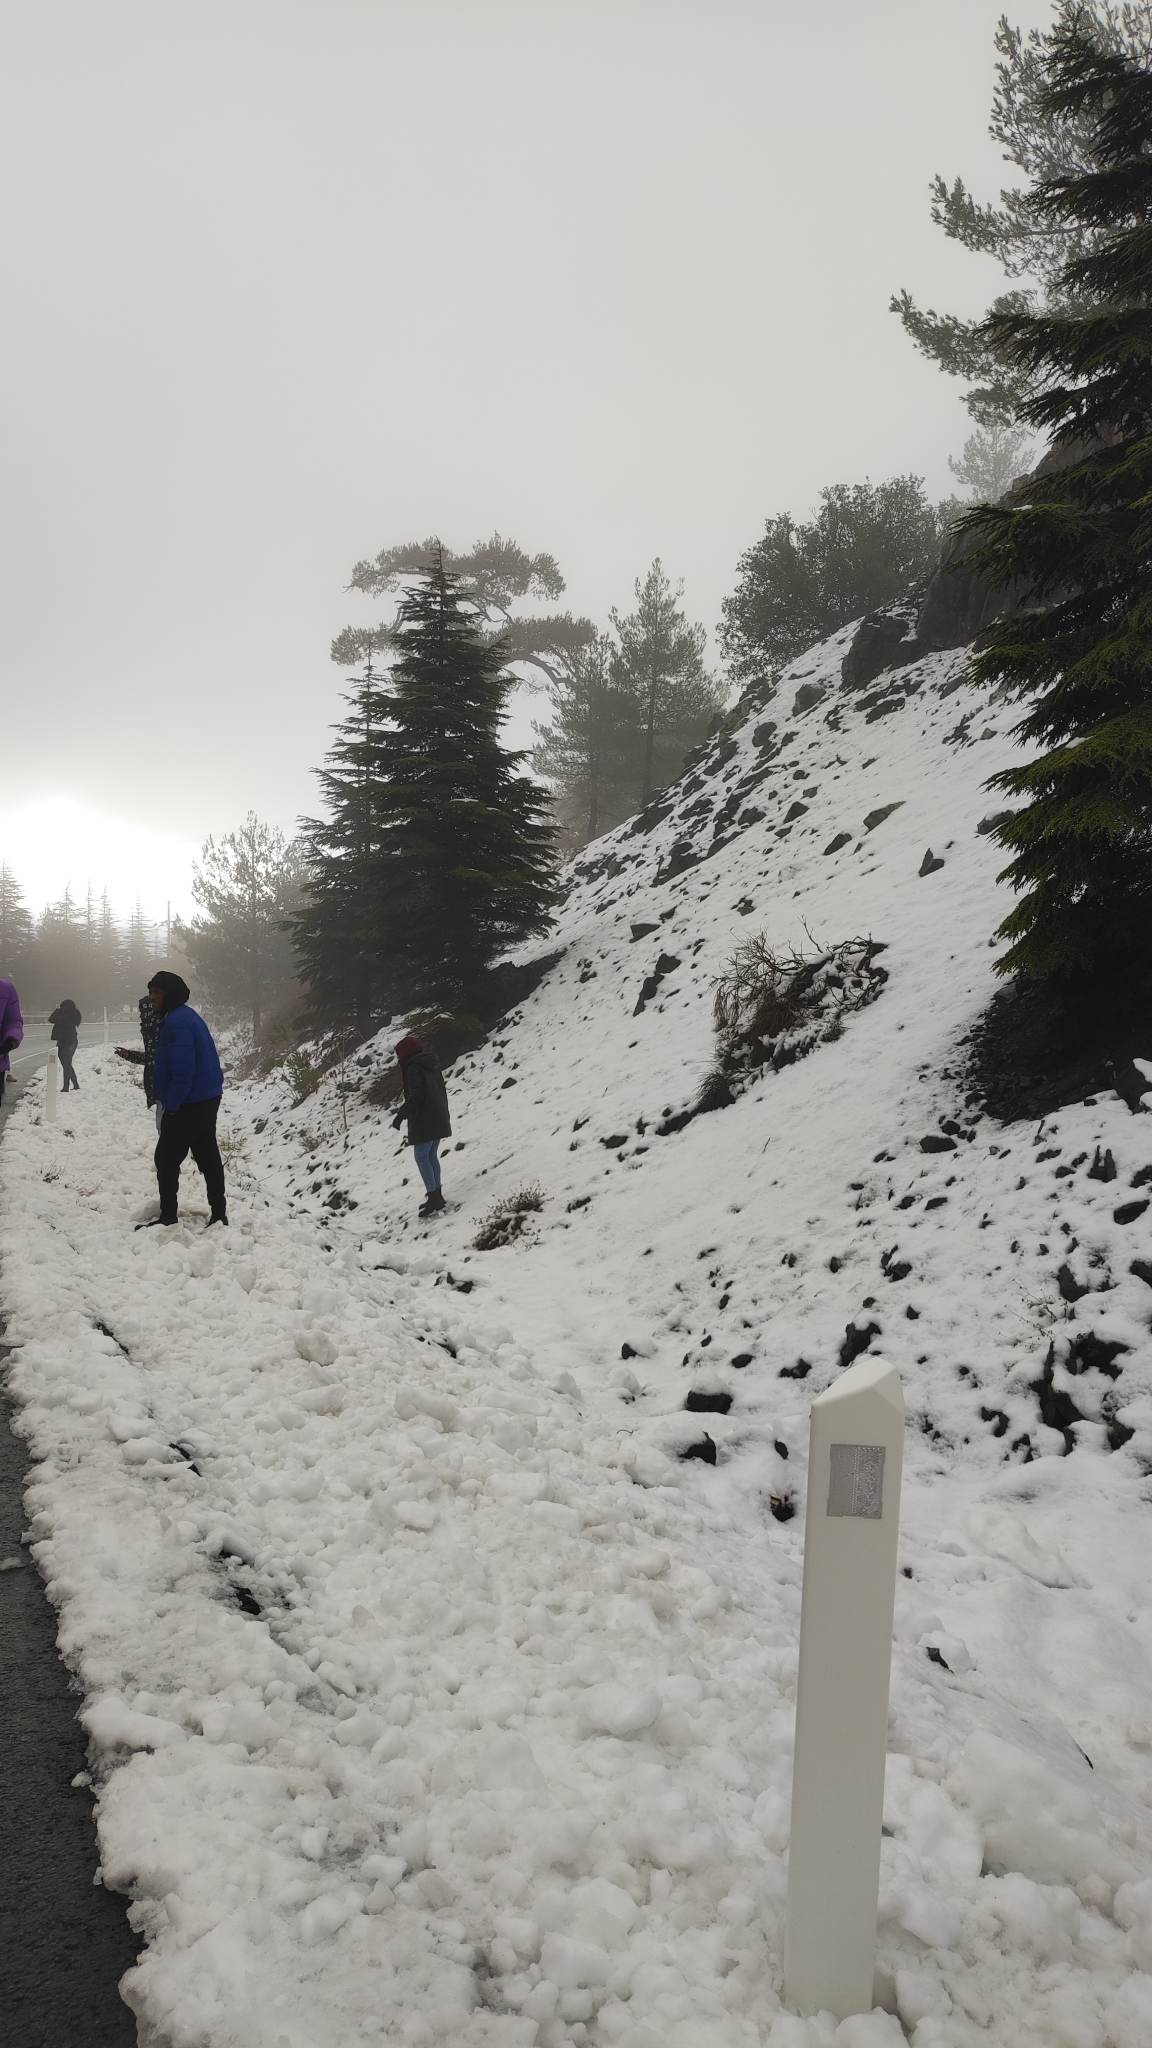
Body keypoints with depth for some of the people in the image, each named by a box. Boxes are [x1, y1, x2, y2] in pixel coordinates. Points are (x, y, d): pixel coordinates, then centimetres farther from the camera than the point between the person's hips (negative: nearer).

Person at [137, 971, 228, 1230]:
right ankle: (218, 1214, 19)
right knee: (208, 1156, 13)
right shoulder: (188, 1016, 14)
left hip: (188, 1104, -10)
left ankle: (168, 1217, 3)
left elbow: (183, 1070, -25)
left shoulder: (176, 1022, -20)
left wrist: (171, 1106, -19)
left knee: (166, 1159, -1)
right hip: (208, 1099, 10)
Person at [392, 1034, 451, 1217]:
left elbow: (415, 1096, -20)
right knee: (432, 1156, 16)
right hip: (439, 1119, 9)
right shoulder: (432, 1066, 15)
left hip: (423, 1121, -9)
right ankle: (437, 1196, 20)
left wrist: (400, 1115, -16)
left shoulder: (412, 1069, -12)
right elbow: (442, 1092, 18)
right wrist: (444, 1115, 25)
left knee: (422, 1158, -5)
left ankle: (434, 1198, -10)